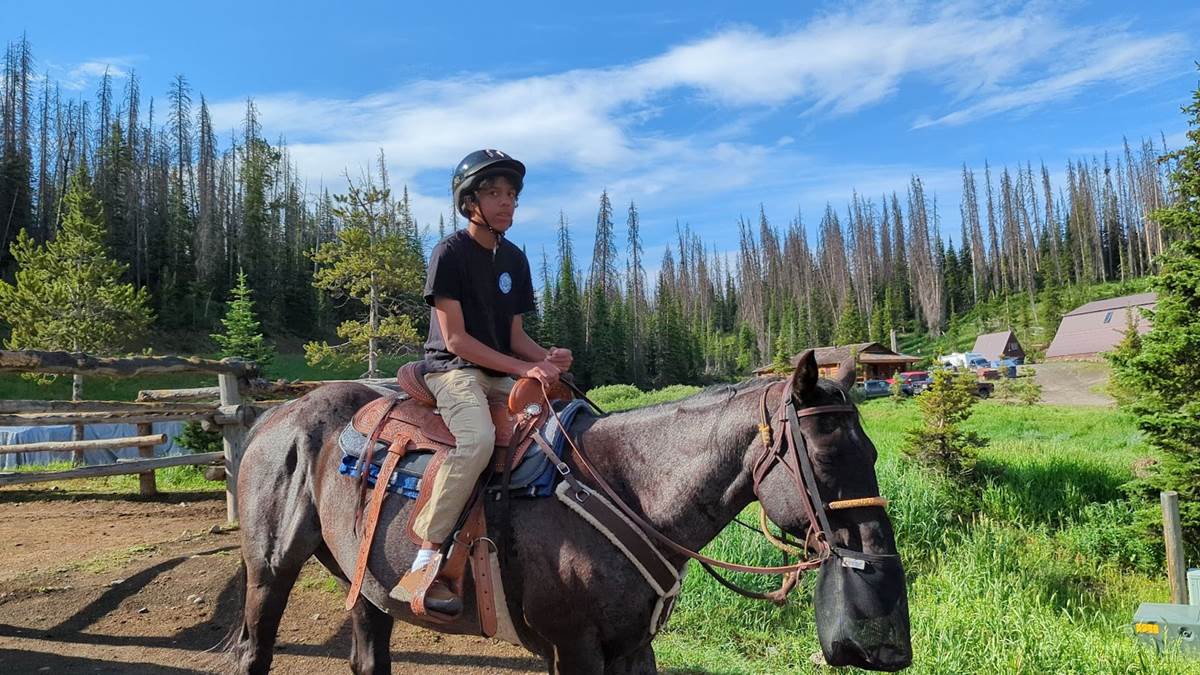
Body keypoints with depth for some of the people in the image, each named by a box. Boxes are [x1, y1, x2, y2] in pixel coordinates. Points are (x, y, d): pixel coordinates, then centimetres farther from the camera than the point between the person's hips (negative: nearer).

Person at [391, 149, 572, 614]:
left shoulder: (515, 259, 12)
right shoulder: (450, 253, -8)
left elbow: (514, 335, 13)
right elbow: (455, 338, -14)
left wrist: (545, 357, -9)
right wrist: (523, 367, -19)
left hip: (500, 375, 8)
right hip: (453, 369, -7)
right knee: (478, 437, -35)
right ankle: (423, 564, -27)